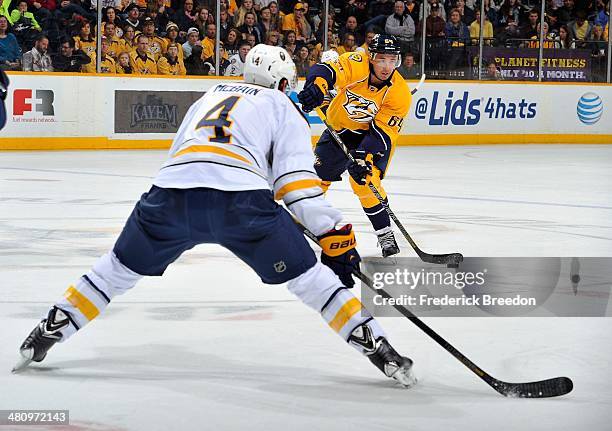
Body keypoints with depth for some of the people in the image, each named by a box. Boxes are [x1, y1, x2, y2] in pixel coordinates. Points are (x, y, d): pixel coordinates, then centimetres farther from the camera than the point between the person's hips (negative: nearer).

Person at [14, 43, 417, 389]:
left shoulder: (210, 96, 36)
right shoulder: (283, 108, 21)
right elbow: (298, 182, 7)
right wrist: (337, 237, 6)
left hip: (170, 193, 3)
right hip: (241, 200, -3)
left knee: (121, 267, 24)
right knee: (308, 275, 9)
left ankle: (46, 333, 25)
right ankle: (377, 346, 2)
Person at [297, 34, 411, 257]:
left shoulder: (399, 92, -25)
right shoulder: (356, 64, -26)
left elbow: (382, 132, -26)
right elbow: (326, 70, -38)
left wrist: (363, 157, -38)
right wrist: (317, 85, -61)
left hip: (373, 134, -2)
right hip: (339, 128, 2)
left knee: (364, 180, -23)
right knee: (317, 175, 4)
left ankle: (386, 235, -9)